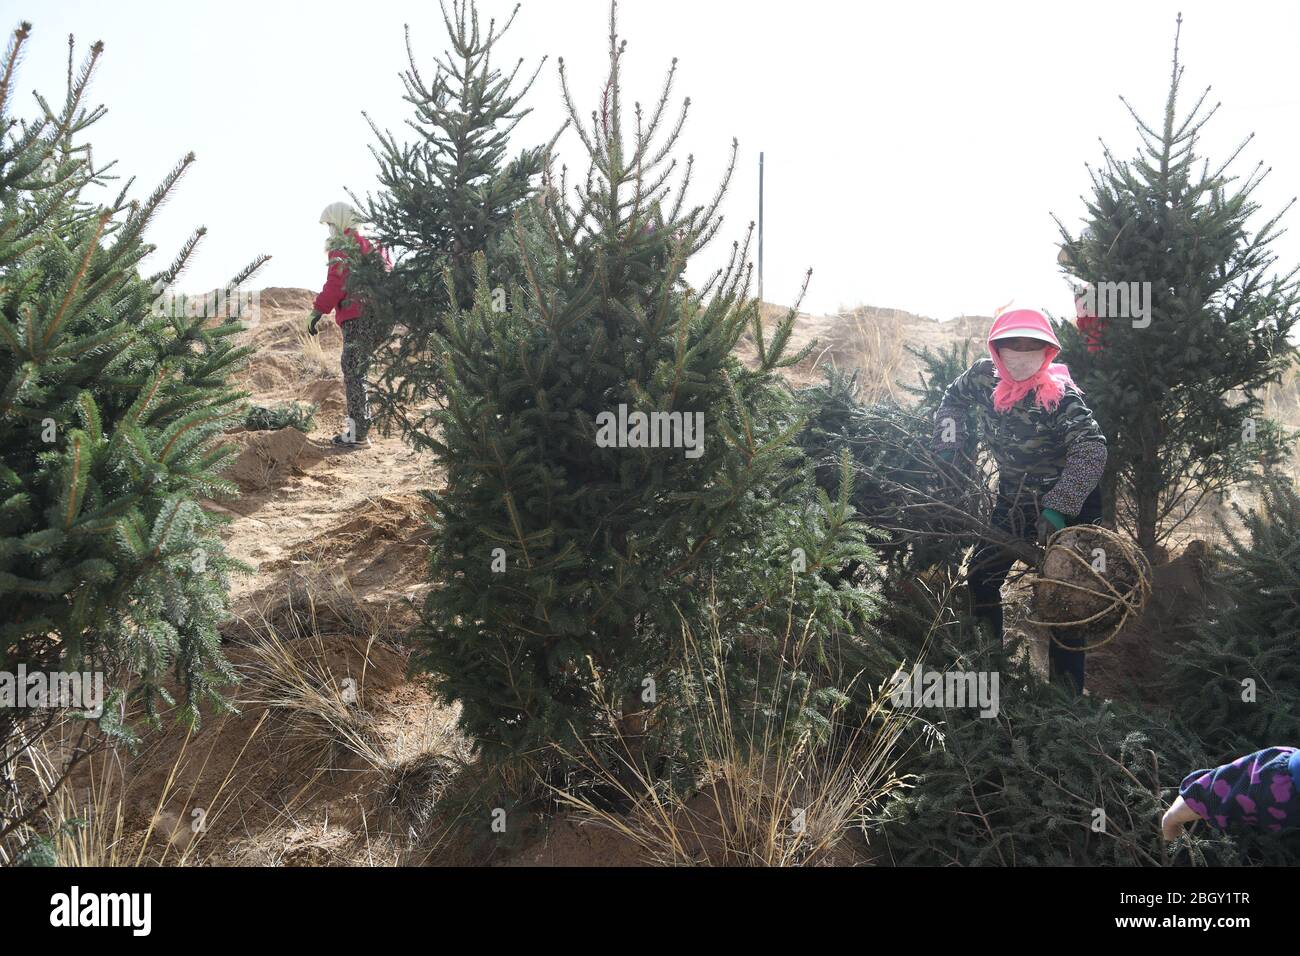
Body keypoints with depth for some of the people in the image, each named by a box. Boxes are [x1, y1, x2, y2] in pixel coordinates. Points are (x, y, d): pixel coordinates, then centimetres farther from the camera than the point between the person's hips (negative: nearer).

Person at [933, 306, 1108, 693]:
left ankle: (1068, 690, 6)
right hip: (1013, 502, 6)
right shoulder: (984, 376, -8)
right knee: (980, 580, 8)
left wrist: (1058, 509, -40)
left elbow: (1092, 448, -35)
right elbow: (953, 398, 13)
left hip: (1066, 506, -6)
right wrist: (947, 446, 4)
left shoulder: (1060, 395, -25)